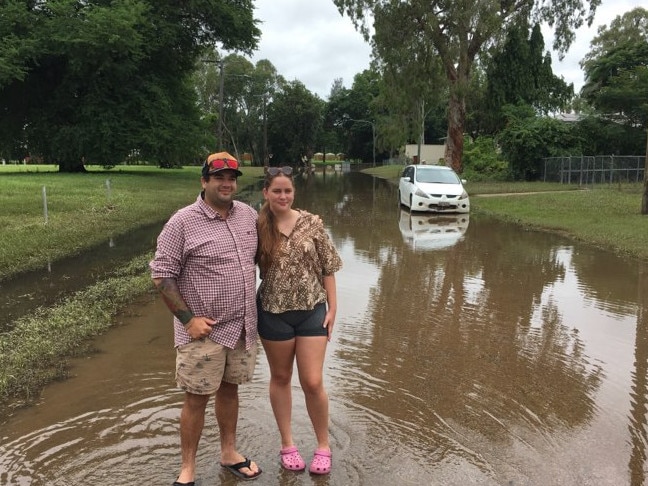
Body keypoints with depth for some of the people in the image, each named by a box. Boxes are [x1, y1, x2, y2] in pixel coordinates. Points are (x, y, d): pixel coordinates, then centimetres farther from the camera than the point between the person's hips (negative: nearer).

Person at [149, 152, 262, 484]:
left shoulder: (248, 215, 4)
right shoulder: (183, 222, -13)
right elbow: (161, 274, -13)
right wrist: (188, 319, -16)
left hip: (242, 326, 5)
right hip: (204, 330, -5)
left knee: (229, 389, 18)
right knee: (197, 398, 5)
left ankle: (229, 453, 36)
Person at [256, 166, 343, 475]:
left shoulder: (312, 224, -5)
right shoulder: (257, 229, -5)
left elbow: (328, 267, 0)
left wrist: (332, 307, -2)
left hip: (312, 311, 0)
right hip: (274, 313, 1)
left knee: (313, 382, 1)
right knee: (280, 378, 14)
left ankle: (323, 445, 23)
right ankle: (287, 444, 31)